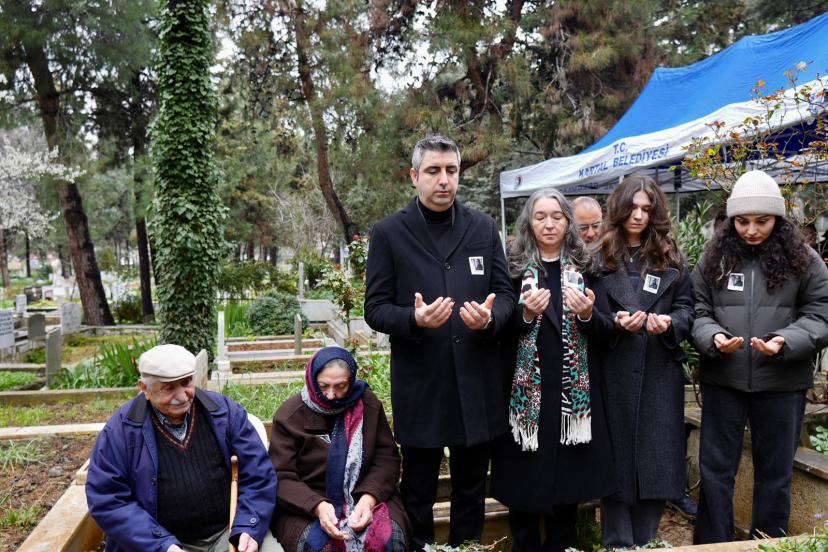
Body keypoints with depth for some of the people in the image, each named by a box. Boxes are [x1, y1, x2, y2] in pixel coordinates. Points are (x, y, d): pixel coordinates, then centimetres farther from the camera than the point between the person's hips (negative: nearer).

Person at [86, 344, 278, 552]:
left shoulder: (225, 412, -1)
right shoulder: (120, 430, -5)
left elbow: (258, 474, 1)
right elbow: (107, 501, -6)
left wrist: (248, 528, -13)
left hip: (230, 531, 0)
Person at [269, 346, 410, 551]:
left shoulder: (369, 405, -1)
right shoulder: (289, 415, -7)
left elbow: (387, 458, 0)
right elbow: (281, 478, -8)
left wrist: (369, 498, -18)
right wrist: (317, 506, -26)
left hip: (364, 497, 2)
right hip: (306, 504, -1)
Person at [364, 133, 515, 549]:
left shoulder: (484, 228, 7)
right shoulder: (388, 233, -2)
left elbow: (505, 294, 8)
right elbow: (375, 309, -2)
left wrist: (491, 316, -14)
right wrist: (414, 319, -22)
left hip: (477, 383, 3)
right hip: (420, 386, -2)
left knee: (472, 489, 17)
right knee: (418, 492, 12)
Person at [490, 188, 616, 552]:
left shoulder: (584, 267, 6)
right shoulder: (514, 267, 1)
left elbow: (605, 330, 4)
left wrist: (588, 315, -17)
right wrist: (526, 315, -20)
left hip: (573, 387, 2)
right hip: (526, 387, -2)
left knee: (567, 476, 9)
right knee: (525, 476, 4)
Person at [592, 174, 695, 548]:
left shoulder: (670, 257, 11)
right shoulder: (600, 256, 2)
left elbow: (686, 307, 7)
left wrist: (670, 323, -14)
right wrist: (617, 322, -19)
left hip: (660, 372, 3)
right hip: (615, 373, -2)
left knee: (657, 457, 7)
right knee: (617, 457, 5)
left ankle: (645, 542, 23)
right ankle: (617, 543, 18)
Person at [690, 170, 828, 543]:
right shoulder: (714, 258, 2)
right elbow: (698, 312, 2)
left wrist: (786, 341, -21)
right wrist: (713, 338, -19)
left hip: (782, 383, 0)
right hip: (722, 380, 1)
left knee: (775, 471, 14)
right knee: (715, 468, 9)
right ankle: (711, 544, 24)